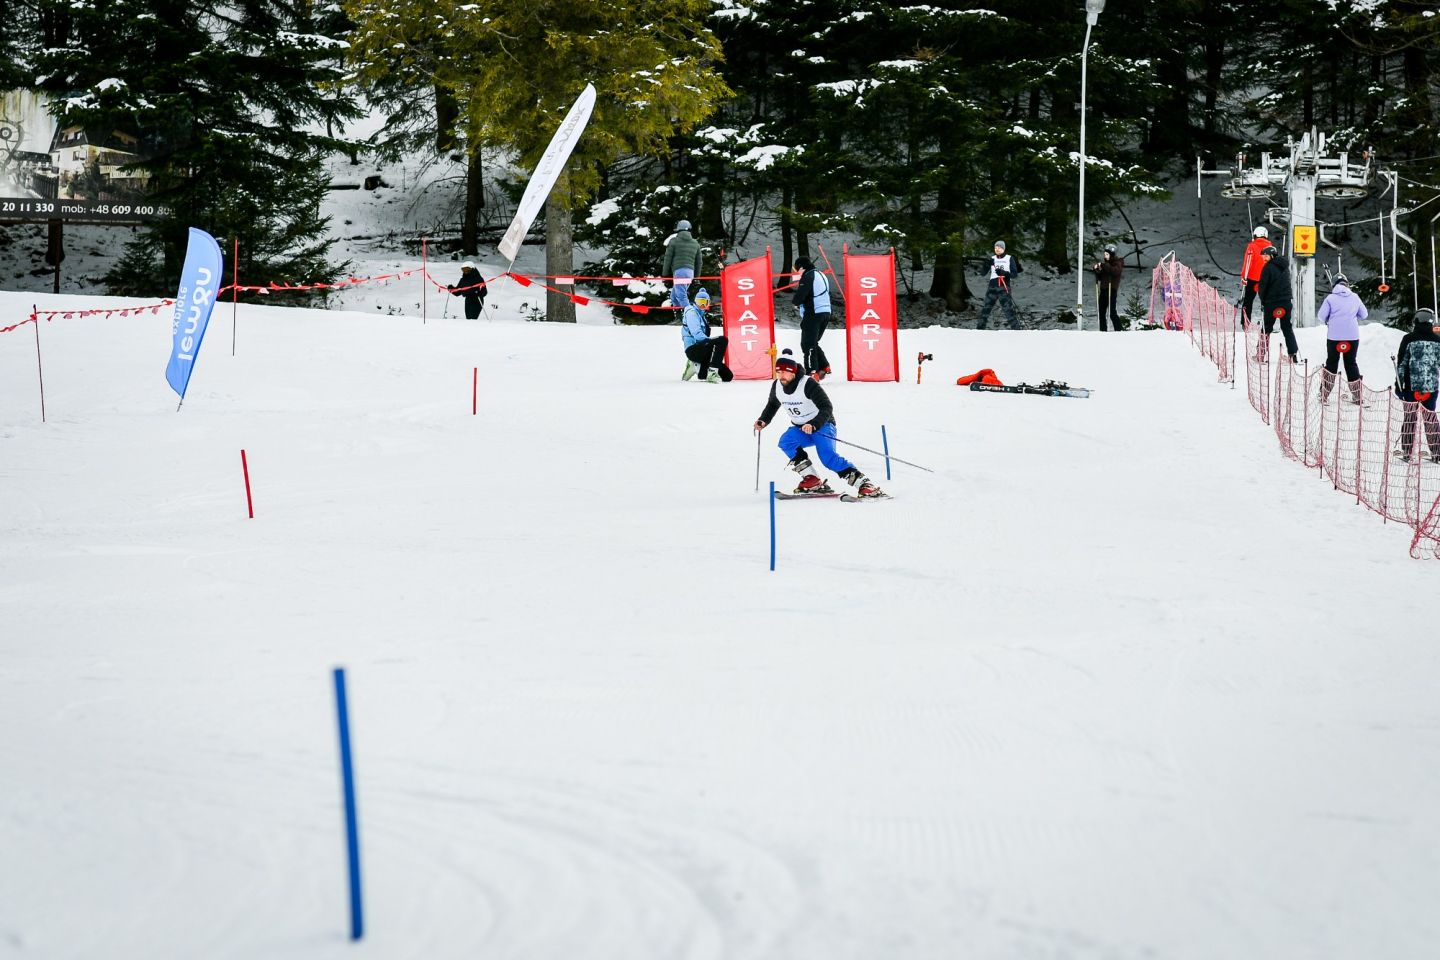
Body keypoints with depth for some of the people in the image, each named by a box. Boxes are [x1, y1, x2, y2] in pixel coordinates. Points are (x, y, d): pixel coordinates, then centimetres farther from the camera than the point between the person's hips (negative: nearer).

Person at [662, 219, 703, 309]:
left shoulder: (674, 241, 1)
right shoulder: (695, 243, 17)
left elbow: (668, 259, 0)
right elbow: (698, 262, 21)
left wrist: (665, 274, 6)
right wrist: (696, 276, 27)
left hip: (679, 271, -6)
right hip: (690, 272, 6)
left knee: (682, 297, -10)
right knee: (674, 297, 16)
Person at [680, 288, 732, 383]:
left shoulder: (701, 314, 24)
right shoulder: (692, 312, -4)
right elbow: (697, 334, -17)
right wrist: (711, 341, -21)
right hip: (693, 349, -9)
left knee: (728, 376, 2)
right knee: (723, 340, -31)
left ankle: (697, 366, 8)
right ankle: (712, 373, -33)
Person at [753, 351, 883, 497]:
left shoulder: (808, 385, -24)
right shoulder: (777, 386, -5)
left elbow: (827, 408, -27)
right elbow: (772, 405, 17)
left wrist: (813, 424, -43)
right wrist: (763, 420, 0)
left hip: (822, 425, -6)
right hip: (800, 428, 6)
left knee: (827, 457, -28)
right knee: (785, 441, -24)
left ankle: (863, 483, -25)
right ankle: (812, 480, -19)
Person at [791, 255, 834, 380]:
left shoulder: (808, 276, -11)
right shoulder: (822, 275, 18)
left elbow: (800, 295, -19)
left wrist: (797, 303, 3)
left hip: (813, 314, -9)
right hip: (826, 313, 9)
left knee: (807, 344, -7)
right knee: (813, 343, 21)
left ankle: (812, 373, -16)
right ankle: (824, 367, 15)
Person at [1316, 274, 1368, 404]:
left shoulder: (1330, 298, -6)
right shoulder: (1354, 297, 2)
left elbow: (1321, 316, -6)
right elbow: (1364, 315, 11)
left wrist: (1328, 321, 15)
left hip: (1334, 336, -2)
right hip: (1353, 336, 2)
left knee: (1331, 363, 10)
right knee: (1351, 363, 12)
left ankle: (1324, 395, 8)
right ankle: (1357, 395, 10)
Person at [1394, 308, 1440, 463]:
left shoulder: (1409, 339, -5)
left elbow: (1402, 363, -4)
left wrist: (1398, 385, 1)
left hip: (1412, 385, -2)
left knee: (1410, 416, 7)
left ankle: (1407, 452, 7)